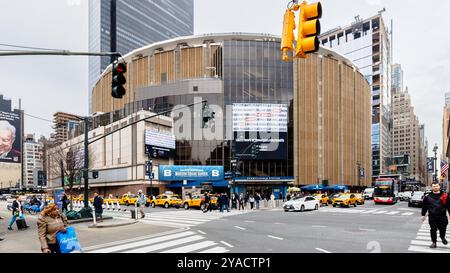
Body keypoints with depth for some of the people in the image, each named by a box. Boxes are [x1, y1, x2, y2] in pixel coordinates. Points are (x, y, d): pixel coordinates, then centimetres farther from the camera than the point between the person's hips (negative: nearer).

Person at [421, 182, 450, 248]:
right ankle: (434, 242, 19)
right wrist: (423, 215, 5)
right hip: (432, 217, 0)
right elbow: (424, 206, 6)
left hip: (442, 216, 0)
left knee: (443, 229, 6)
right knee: (433, 230, 4)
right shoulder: (427, 196, 1)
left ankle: (442, 238, 39)